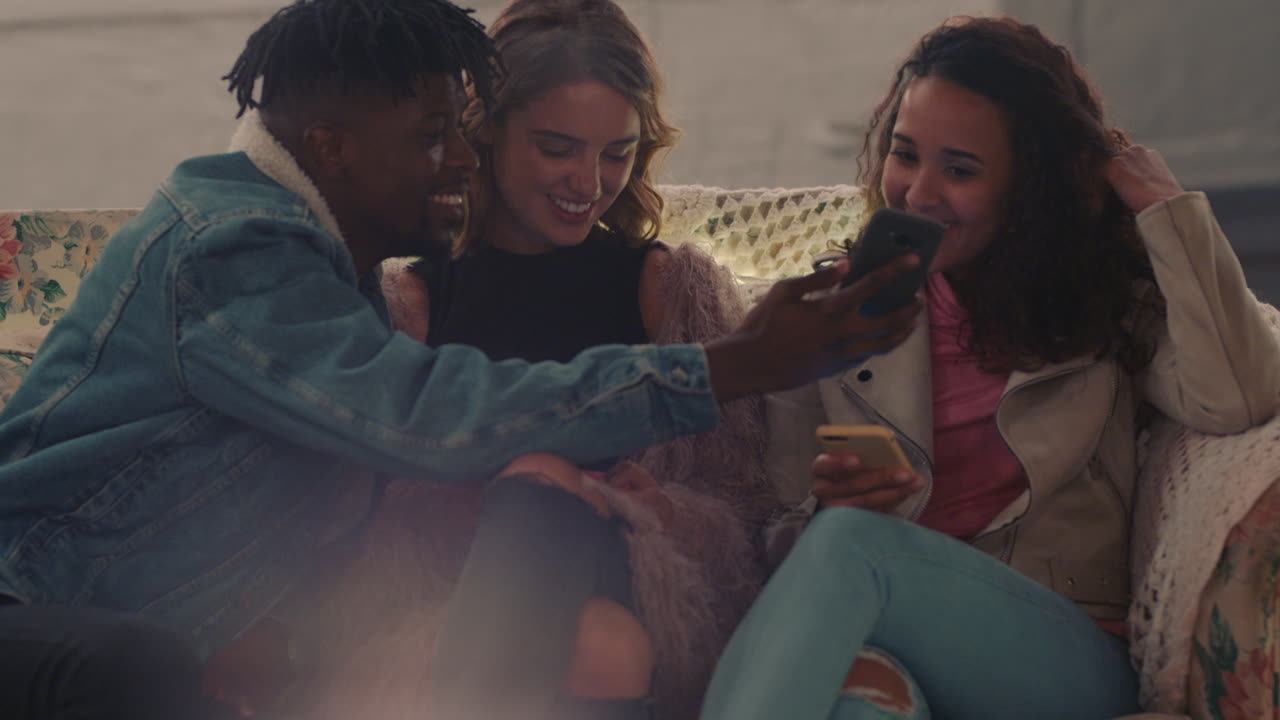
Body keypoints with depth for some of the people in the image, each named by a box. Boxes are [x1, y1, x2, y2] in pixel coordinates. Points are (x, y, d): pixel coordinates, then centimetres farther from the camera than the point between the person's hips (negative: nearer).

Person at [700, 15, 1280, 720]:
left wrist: (1163, 203, -1)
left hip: (1068, 658, 0)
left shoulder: (1108, 302, 12)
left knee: (849, 543, -32)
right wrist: (824, 507, -12)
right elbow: (784, 534, 13)